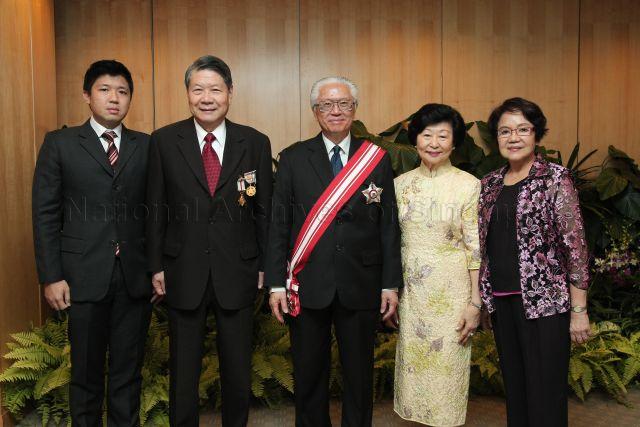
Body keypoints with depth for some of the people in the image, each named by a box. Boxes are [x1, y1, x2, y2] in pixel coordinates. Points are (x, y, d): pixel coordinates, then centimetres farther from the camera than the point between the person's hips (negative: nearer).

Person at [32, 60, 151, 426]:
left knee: (128, 370, 12)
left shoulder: (146, 146, 6)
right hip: (84, 276, -1)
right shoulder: (60, 143, 3)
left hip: (135, 276, 1)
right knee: (86, 371, 12)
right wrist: (51, 276, -5)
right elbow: (46, 214, 0)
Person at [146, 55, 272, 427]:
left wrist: (264, 267, 2)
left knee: (238, 369, 14)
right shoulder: (164, 141, -1)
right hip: (183, 274, 0)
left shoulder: (256, 143, -1)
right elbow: (156, 210, 2)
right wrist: (156, 266, 0)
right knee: (183, 369, 15)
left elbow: (264, 211, 2)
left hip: (238, 274, 0)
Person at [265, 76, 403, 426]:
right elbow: (279, 224, 0)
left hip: (361, 286, 1)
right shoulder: (293, 158, 2)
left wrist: (391, 284, 1)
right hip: (307, 286, 0)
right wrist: (276, 283, -4)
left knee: (359, 374, 14)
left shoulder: (377, 159, 3)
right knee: (309, 374, 14)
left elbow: (389, 226, 3)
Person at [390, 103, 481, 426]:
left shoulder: (468, 184, -6)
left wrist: (475, 303, -10)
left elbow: (475, 247, -7)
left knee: (447, 370, 7)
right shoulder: (401, 184, 4)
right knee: (413, 367, 12)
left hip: (452, 293, -3)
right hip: (411, 292, 3)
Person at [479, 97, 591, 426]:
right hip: (501, 301, 5)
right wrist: (480, 300, 12)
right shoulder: (490, 184, 10)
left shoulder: (555, 178, -5)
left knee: (545, 397, 3)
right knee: (513, 390, 16)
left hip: (544, 301, -5)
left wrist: (579, 310, -11)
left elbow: (575, 245, -9)